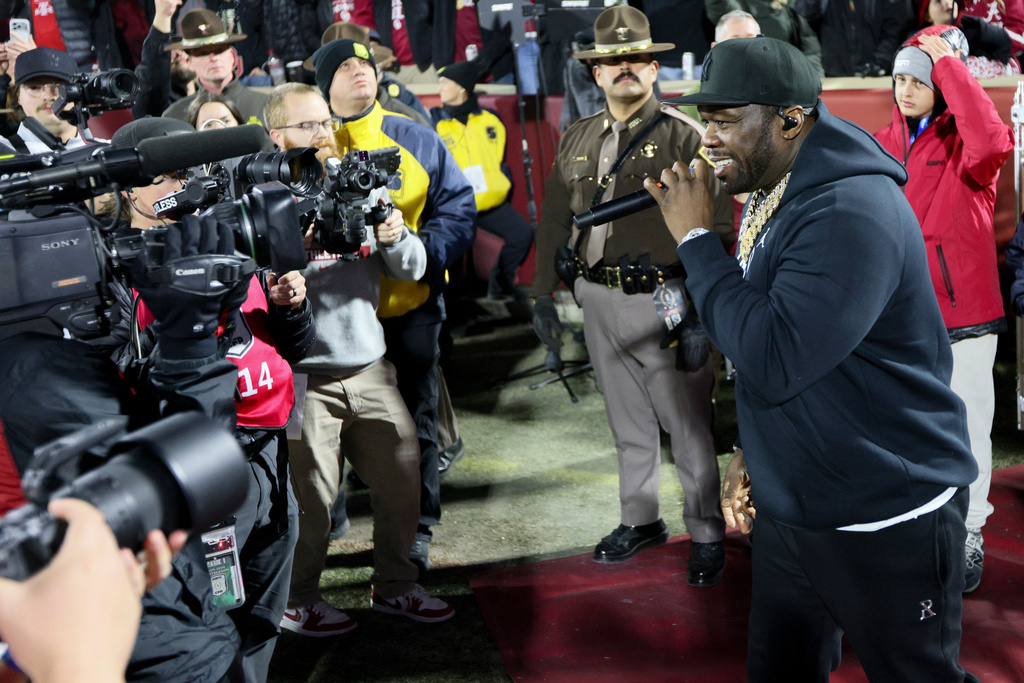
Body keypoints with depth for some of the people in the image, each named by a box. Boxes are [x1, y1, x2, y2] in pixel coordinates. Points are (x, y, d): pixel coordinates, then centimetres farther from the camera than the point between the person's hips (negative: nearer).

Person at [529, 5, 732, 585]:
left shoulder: (684, 137, -7)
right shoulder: (578, 140, 11)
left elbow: (716, 230, -12)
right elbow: (555, 222, 17)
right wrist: (544, 295, 12)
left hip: (664, 301, -5)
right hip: (600, 299, 5)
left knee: (689, 428, 0)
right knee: (629, 425, 17)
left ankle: (707, 537, 15)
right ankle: (640, 521, 32)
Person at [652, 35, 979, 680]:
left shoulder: (851, 211, -24)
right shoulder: (774, 198, 7)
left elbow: (774, 361, -29)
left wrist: (696, 238, -22)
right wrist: (753, 450, 13)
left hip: (886, 523, -9)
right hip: (789, 506, 9)